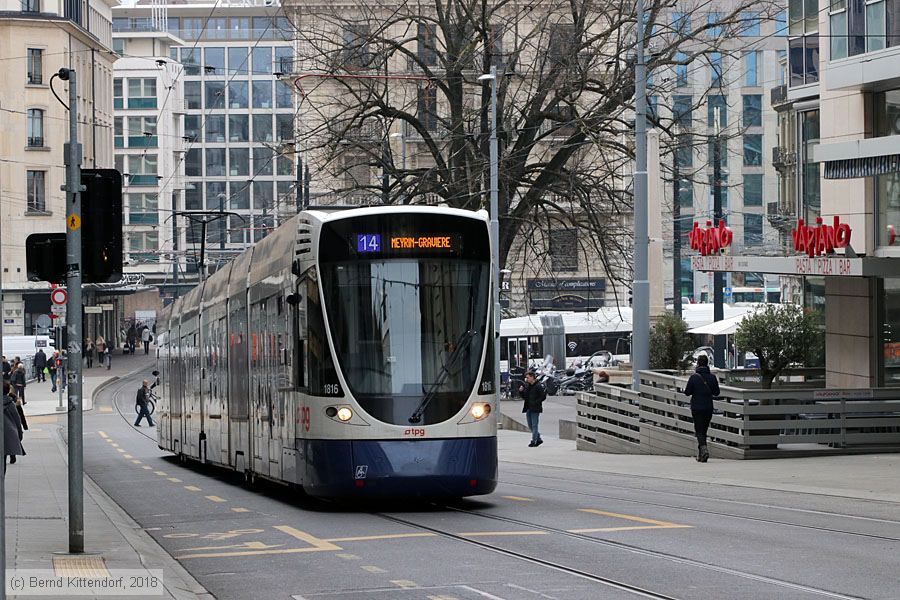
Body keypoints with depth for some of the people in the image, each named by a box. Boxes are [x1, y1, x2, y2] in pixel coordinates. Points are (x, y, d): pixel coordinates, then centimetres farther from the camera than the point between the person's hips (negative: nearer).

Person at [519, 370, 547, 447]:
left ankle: (534, 441, 1)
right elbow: (524, 397, 18)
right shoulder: (526, 385, 10)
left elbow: (543, 397, -13)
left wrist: (535, 403, -19)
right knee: (530, 426, 11)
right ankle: (538, 439, 23)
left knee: (534, 425, -4)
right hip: (528, 408, 8)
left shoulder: (539, 386, -11)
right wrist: (521, 391, 0)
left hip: (535, 409, -8)